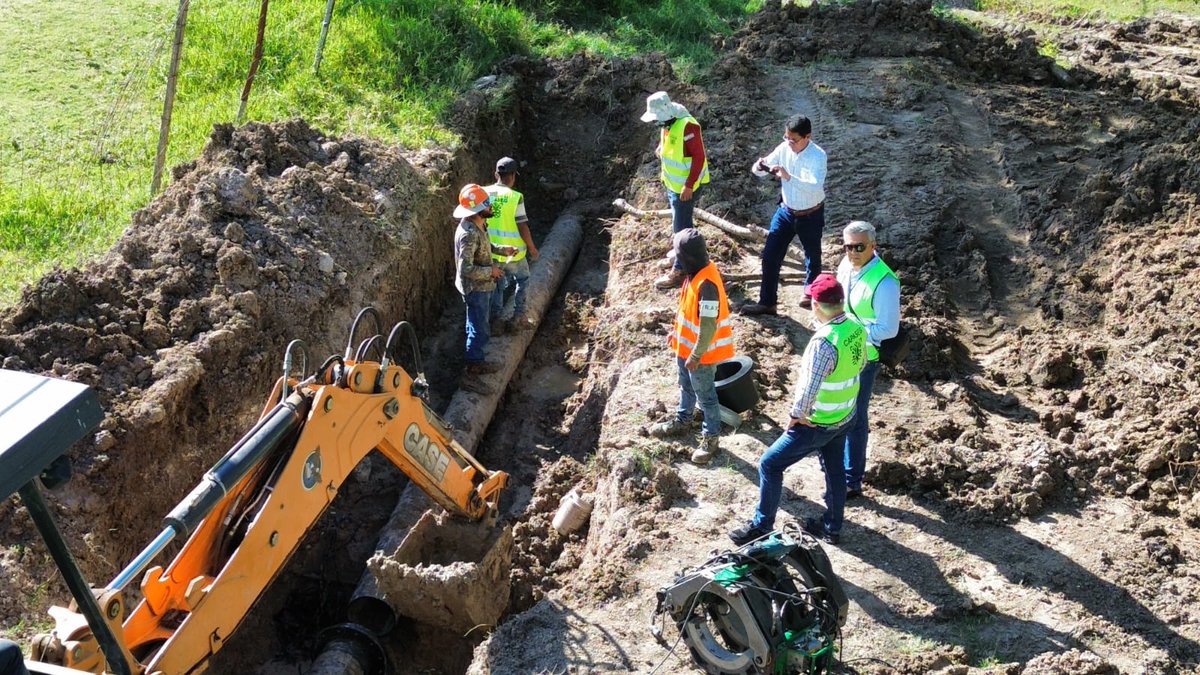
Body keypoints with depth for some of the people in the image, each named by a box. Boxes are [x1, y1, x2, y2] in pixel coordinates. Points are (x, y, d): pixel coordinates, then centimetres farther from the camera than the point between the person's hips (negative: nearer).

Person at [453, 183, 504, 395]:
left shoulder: (479, 225, 1)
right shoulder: (469, 234, -30)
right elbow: (466, 268, -31)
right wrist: (491, 271, -20)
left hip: (482, 286, 10)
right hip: (475, 288, -10)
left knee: (477, 327, 22)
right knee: (480, 331, -3)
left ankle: (477, 362, 38)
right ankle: (470, 376, 6)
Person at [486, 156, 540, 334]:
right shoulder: (515, 198, -19)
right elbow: (523, 227, -16)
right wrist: (532, 248, -2)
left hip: (491, 251, 4)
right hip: (513, 252, -4)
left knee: (497, 284, 20)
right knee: (522, 279, 20)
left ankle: (496, 320, 20)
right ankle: (518, 317, 18)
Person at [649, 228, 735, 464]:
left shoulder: (707, 283, -32)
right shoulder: (696, 272, -3)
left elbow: (709, 325, -28)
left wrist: (696, 355, -22)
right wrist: (677, 332, 20)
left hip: (700, 352, -9)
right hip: (686, 345, 9)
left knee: (705, 395, 8)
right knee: (686, 386, 28)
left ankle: (711, 438, 23)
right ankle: (682, 420, 48)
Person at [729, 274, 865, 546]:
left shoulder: (824, 342, -32)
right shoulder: (857, 328, -6)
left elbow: (809, 386, -28)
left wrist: (797, 415, -13)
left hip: (819, 424, -8)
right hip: (845, 417, 8)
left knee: (770, 464, 3)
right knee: (834, 468, 23)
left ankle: (762, 527, 12)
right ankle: (832, 527, 39)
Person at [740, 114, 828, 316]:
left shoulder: (818, 156, -24)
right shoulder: (784, 148, -10)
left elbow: (815, 187, -37)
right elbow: (762, 170, 0)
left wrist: (788, 177, -47)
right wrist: (758, 167, -25)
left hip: (811, 215, -4)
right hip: (786, 211, 4)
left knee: (812, 256, 18)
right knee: (770, 255, -1)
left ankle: (810, 292, 44)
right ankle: (767, 302, 8)